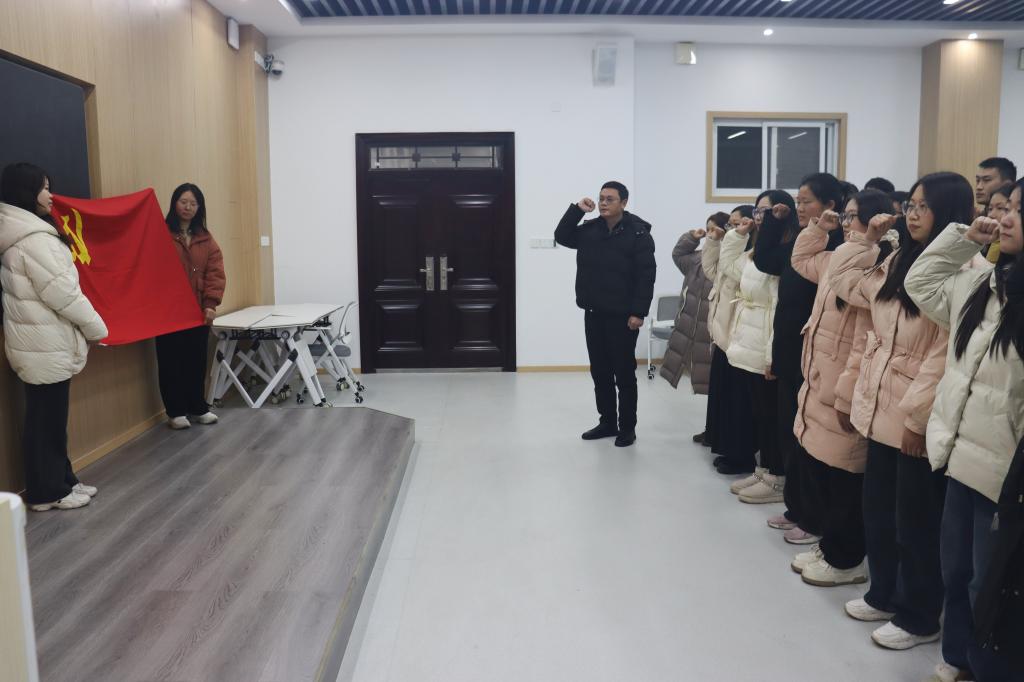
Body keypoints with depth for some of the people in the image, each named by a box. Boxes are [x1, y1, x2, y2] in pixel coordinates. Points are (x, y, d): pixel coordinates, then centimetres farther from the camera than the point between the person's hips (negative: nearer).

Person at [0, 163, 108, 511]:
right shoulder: (35, 238, -20)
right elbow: (62, 293, -21)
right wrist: (95, 328, -8)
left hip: (37, 340, 10)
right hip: (45, 345, -10)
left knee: (49, 417, 16)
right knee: (47, 420, 0)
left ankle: (59, 481, 26)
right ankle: (47, 492, 10)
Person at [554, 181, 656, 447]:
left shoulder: (638, 233, -9)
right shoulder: (590, 229, 8)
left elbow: (646, 275, -13)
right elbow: (561, 236, 13)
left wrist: (638, 312, -19)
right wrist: (577, 210, 0)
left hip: (622, 317, -6)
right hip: (593, 314, 6)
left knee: (624, 374, 2)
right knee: (600, 372, 13)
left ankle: (627, 427, 13)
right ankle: (607, 422, 25)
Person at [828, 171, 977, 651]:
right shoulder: (898, 262, 11)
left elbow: (947, 355, -20)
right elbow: (845, 282, 22)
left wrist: (918, 417, -20)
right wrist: (866, 240, 13)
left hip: (918, 419, -8)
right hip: (881, 410, 8)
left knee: (915, 522, 7)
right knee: (877, 512, 19)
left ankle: (918, 617, 24)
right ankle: (883, 595, 37)